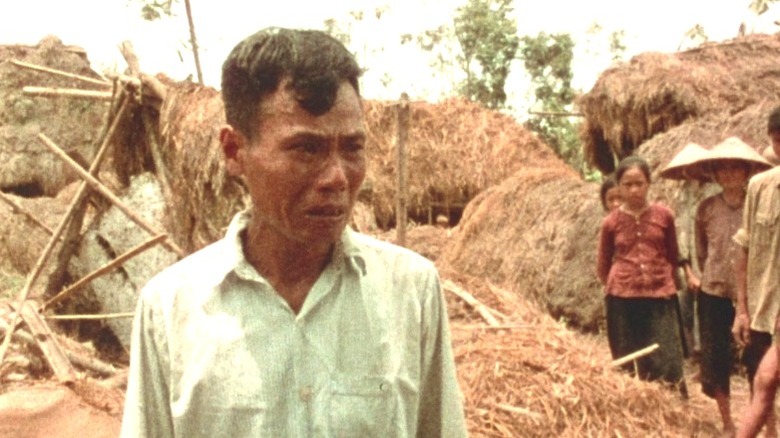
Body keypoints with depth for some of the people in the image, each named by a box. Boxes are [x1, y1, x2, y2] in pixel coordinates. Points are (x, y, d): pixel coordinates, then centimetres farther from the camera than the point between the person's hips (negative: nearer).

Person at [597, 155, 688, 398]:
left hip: (660, 297, 0)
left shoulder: (664, 216, 2)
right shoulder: (611, 223, 2)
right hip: (623, 300, 1)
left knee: (668, 364, -5)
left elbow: (673, 257, 13)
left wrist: (661, 280, 9)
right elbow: (602, 268, 12)